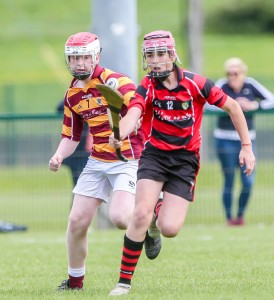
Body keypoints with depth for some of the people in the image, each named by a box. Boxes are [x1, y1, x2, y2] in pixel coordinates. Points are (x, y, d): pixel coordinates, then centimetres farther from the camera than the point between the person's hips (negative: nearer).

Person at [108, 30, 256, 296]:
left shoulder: (195, 84, -9)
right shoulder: (147, 88, -8)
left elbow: (232, 107, 3)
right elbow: (132, 115, -28)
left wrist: (247, 147, 0)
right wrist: (119, 134, -51)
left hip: (185, 159, 0)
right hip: (155, 154, 0)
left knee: (170, 229, -12)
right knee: (142, 213, -21)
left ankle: (159, 216, 28)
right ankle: (124, 281, -10)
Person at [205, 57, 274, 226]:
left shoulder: (251, 85, 0)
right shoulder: (222, 85, -8)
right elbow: (209, 104, -21)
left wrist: (253, 105, -14)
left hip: (247, 140, 3)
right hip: (226, 140, -3)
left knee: (249, 182, -3)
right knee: (229, 181, -3)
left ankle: (241, 215, 16)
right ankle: (229, 217, 10)